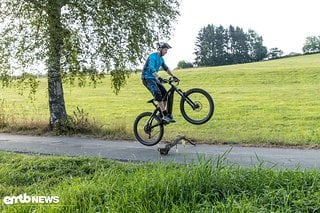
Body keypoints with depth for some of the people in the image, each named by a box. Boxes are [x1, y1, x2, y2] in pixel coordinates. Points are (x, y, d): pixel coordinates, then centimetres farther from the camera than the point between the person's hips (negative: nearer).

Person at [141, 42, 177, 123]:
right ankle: (165, 116, -27)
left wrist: (173, 76, 15)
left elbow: (166, 68, 25)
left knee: (165, 95, -1)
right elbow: (151, 68, -31)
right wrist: (158, 77, -44)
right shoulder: (153, 56, -15)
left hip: (154, 79, 9)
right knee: (158, 94, -26)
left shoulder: (161, 59, 13)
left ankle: (160, 115, 8)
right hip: (147, 78, -9)